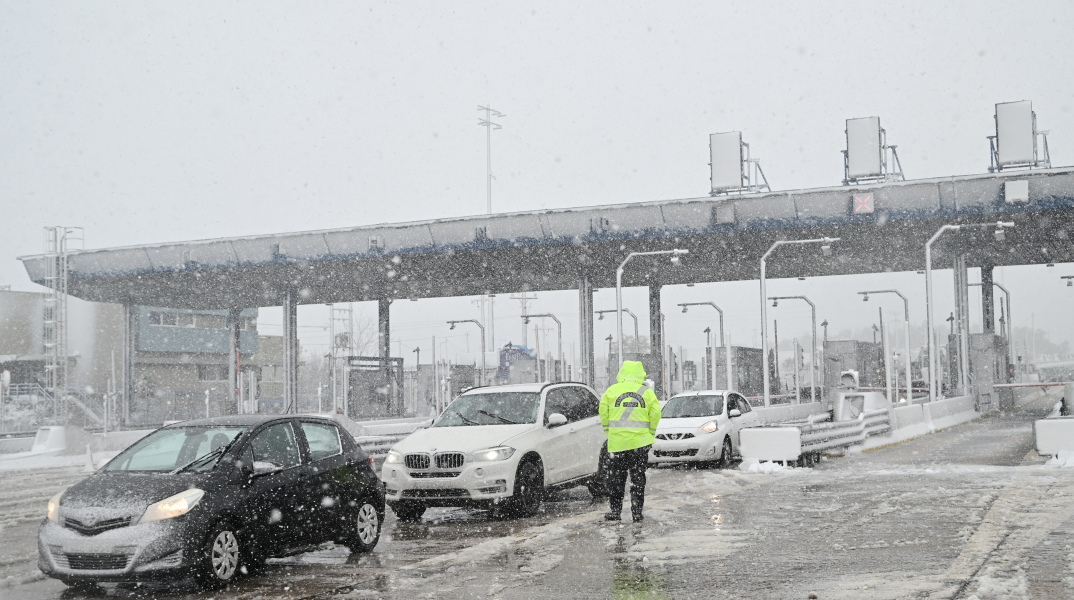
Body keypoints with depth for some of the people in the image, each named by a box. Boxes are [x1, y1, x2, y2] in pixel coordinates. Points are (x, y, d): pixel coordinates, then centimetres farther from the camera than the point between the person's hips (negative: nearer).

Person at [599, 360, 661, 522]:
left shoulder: (612, 391, 0)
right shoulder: (647, 392, 1)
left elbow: (603, 412, 0)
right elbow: (655, 414, -1)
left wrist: (608, 431, 13)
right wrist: (650, 433, 11)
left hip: (617, 442, 0)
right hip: (640, 442, 1)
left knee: (616, 478, 8)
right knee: (638, 477, 8)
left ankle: (614, 511, 9)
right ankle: (637, 512, 7)